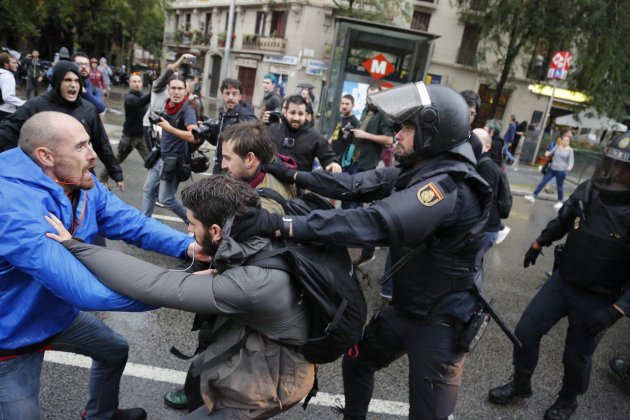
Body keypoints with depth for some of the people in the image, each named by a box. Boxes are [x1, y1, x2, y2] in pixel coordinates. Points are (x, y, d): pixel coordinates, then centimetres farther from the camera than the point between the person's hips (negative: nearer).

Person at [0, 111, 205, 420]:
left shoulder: (83, 186, -11)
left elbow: (132, 223, -15)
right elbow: (81, 287, -43)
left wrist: (188, 245, -34)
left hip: (60, 313, 8)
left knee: (115, 350, 24)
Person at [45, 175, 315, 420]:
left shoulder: (252, 283, -37)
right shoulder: (265, 246, -13)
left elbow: (157, 286, -33)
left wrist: (74, 247, -26)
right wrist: (218, 277, -6)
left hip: (272, 382, -8)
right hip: (274, 359, 8)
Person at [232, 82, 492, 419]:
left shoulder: (450, 186, -31)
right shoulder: (418, 170, -1)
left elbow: (376, 223, -42)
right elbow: (357, 184, 1)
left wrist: (280, 225, -46)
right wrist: (294, 176, -3)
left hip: (440, 320, -8)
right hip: (405, 307, 9)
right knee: (357, 362, 23)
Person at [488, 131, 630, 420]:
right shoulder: (588, 191, -9)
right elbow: (563, 221, 12)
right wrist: (538, 244, 23)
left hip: (598, 298, -4)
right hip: (562, 281, 4)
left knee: (576, 356, 12)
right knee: (526, 331, 6)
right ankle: (521, 385, 31)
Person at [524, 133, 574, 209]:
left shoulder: (570, 150, -5)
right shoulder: (557, 146, 5)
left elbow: (571, 160, -10)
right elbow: (550, 154, 13)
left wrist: (570, 166, -32)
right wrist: (547, 154, -12)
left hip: (561, 171, -4)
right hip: (552, 168, 4)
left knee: (559, 186, 5)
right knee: (542, 182, 3)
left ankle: (560, 202, 23)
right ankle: (533, 196, 8)